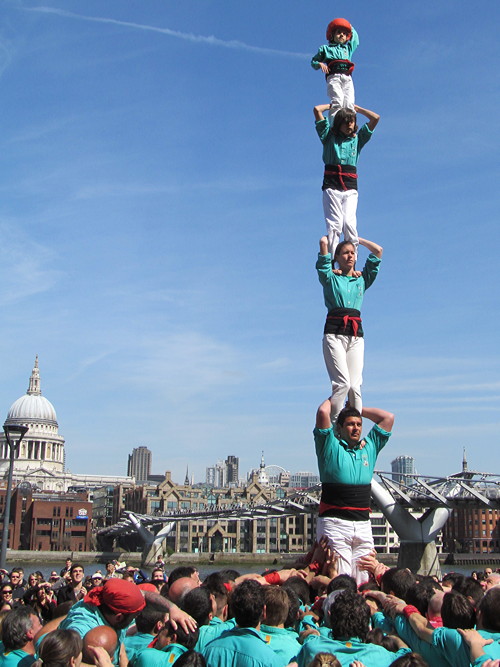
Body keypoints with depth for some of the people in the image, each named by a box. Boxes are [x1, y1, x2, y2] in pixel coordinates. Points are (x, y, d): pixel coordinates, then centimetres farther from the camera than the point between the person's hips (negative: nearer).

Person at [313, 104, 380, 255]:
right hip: (331, 186, -1)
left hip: (351, 188, 1)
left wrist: (356, 108, 24)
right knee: (334, 224, -12)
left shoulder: (358, 138, 18)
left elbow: (375, 118, 14)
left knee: (349, 223, -14)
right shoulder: (330, 137, 13)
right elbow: (317, 110, 8)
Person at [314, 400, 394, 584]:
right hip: (335, 522, -5)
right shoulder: (330, 447, 4)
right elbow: (323, 412, -8)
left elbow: (388, 417, 18)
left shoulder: (369, 447, 18)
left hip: (363, 525, 5)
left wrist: (358, 409, 24)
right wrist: (333, 399, 12)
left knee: (364, 581, 4)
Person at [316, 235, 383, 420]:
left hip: (356, 335, 3)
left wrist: (357, 239, 32)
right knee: (342, 383, -18)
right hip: (334, 333, -3)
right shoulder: (330, 277, 12)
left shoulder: (362, 279, 21)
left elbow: (378, 250, 21)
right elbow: (323, 242, 5)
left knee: (355, 386, -8)